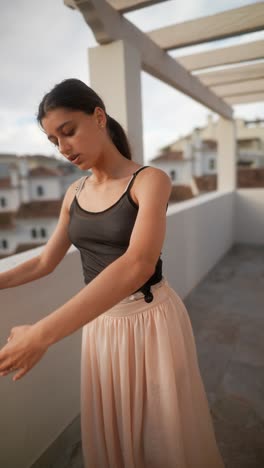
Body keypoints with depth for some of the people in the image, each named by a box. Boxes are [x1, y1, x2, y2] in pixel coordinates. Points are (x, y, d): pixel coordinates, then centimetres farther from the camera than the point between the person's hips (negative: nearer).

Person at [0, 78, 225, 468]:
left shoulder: (151, 180, -16)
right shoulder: (74, 195, 3)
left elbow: (138, 264, -32)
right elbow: (45, 262, 11)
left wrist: (42, 333, -36)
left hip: (152, 320, -5)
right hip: (99, 324, 5)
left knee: (165, 435, 18)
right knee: (110, 434, 24)